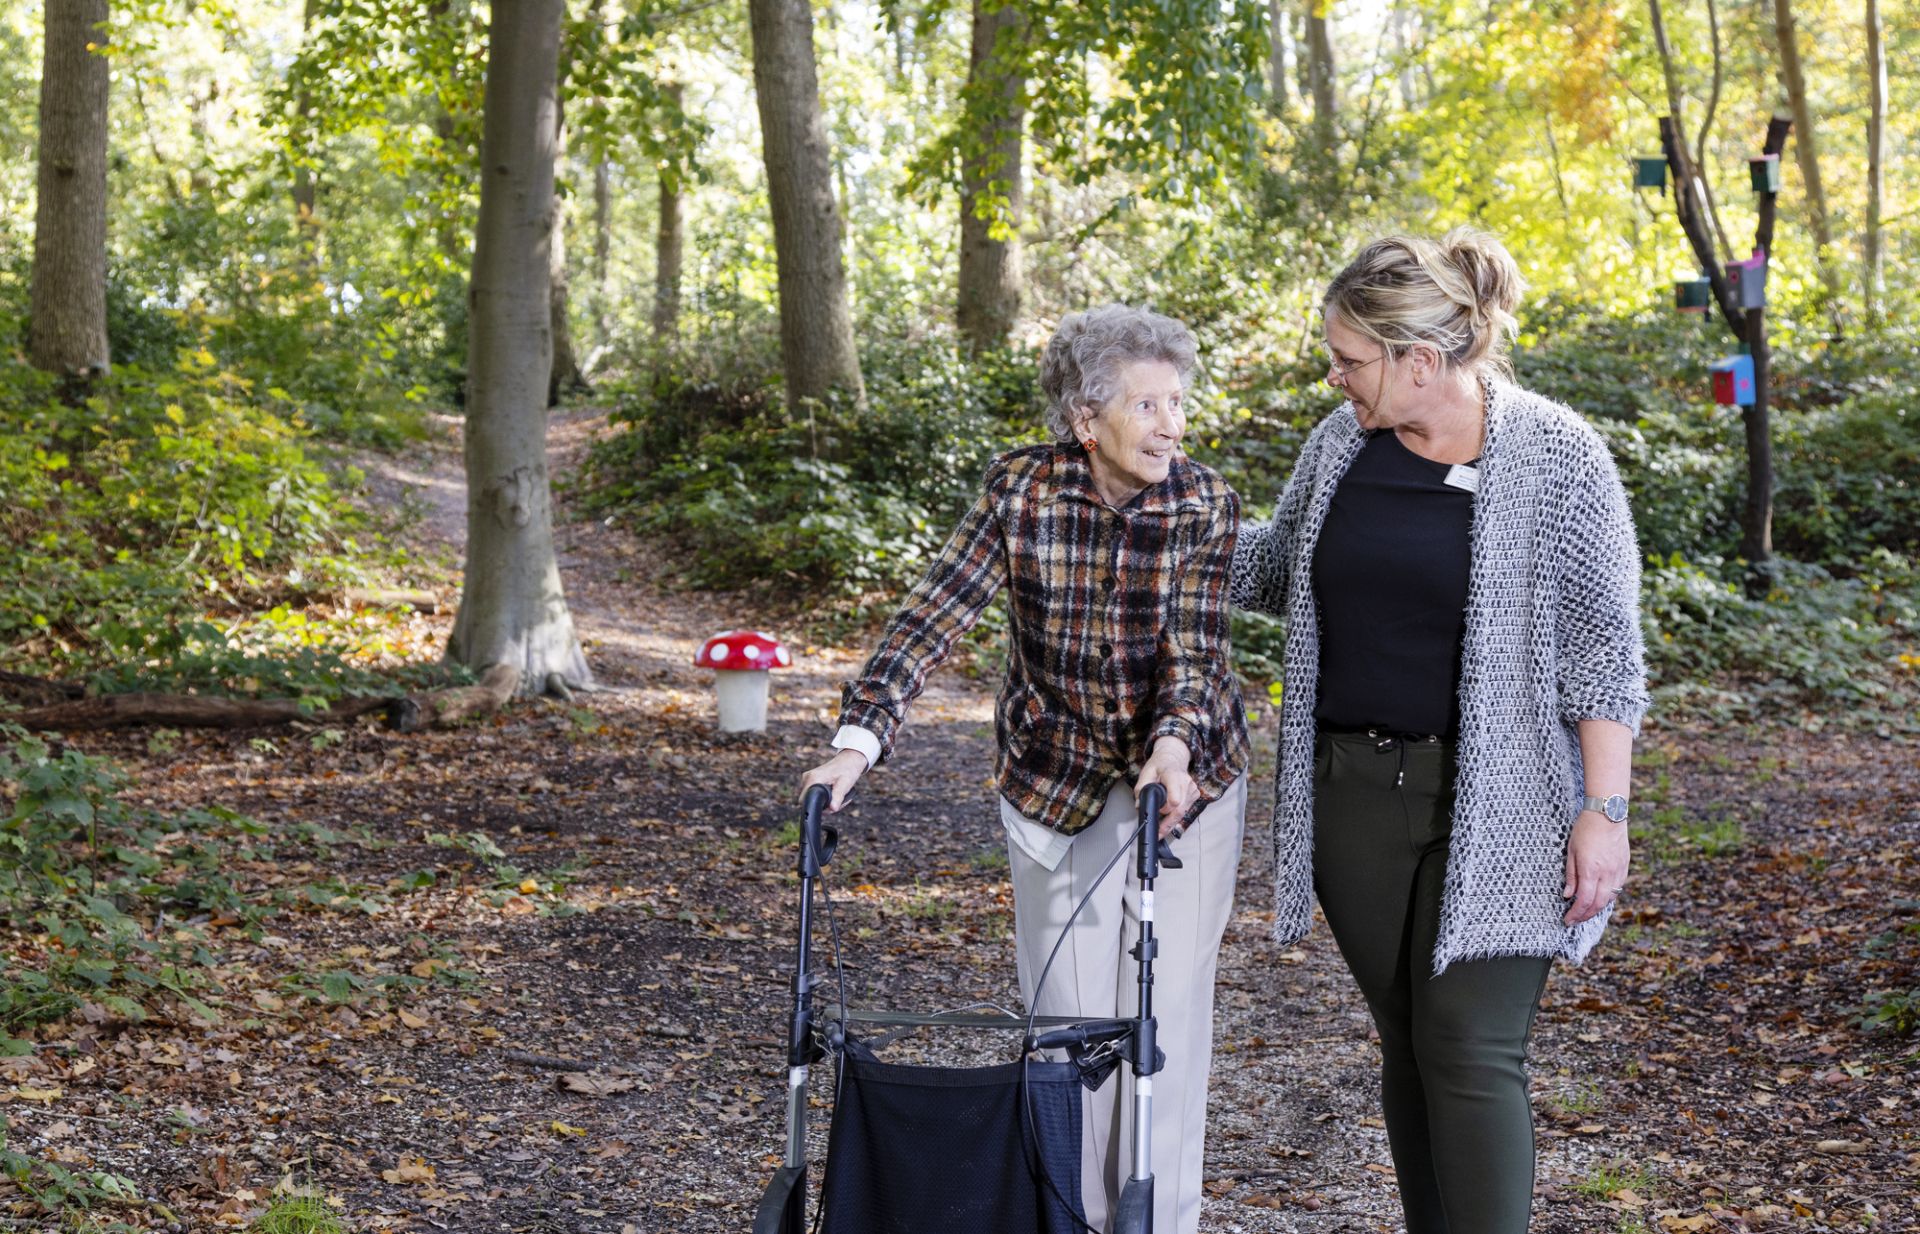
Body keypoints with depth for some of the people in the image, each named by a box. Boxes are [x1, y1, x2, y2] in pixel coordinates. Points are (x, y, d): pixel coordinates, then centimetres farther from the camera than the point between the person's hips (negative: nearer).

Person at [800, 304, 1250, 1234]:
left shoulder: (1205, 505, -15)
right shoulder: (1022, 491, -16)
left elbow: (1194, 648, -21)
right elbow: (932, 615, -21)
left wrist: (1174, 747, -41)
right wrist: (858, 739, -33)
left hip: (1185, 780, 0)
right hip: (1055, 784, 0)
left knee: (1167, 1011, 1)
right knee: (1066, 1014, 3)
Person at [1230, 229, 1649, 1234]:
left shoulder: (1557, 457, -9)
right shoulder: (1342, 442, 5)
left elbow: (1604, 646, -7)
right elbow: (1279, 568, 21)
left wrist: (1605, 811, -11)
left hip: (1494, 810, -5)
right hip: (1356, 792, 5)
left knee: (1471, 1052, -8)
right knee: (1407, 1044, 11)